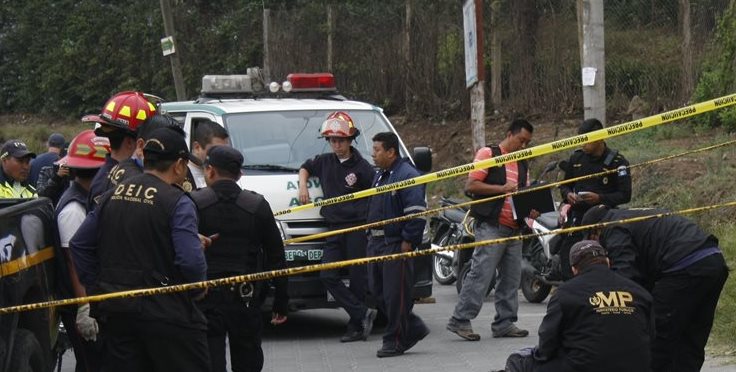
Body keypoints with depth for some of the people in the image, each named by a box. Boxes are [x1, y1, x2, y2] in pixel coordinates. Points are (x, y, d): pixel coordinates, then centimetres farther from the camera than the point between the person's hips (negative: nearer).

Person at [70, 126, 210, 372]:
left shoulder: (111, 196, 10)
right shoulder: (178, 202, -11)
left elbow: (79, 245, 13)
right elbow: (191, 259, -21)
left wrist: (96, 287, 18)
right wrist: (198, 289, -3)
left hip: (115, 310, 6)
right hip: (164, 310, -6)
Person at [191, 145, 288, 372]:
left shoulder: (194, 203, -4)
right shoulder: (257, 205, 2)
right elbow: (276, 258, 4)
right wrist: (281, 303, 11)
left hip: (205, 300, -2)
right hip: (246, 300, 2)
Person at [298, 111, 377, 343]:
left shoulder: (361, 167, -5)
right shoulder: (324, 162, 12)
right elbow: (305, 168, 31)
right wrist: (302, 186, 13)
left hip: (358, 228, -6)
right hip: (334, 228, 6)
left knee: (357, 278, -1)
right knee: (328, 276, -7)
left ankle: (356, 326, 5)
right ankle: (363, 314, -6)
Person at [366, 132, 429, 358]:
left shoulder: (407, 175, -13)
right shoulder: (380, 175, 17)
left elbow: (416, 212, -19)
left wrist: (408, 241, -19)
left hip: (396, 244, -10)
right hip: (377, 242, 10)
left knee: (395, 294, -5)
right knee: (378, 290, 10)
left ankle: (395, 341, 2)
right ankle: (414, 329, 19)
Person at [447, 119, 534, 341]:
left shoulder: (522, 165, 21)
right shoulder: (488, 154, -1)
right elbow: (471, 185, -9)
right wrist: (501, 188, -16)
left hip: (514, 229, 8)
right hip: (491, 226, -8)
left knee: (511, 279, 7)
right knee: (481, 274, -12)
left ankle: (504, 323, 13)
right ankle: (460, 320, -10)